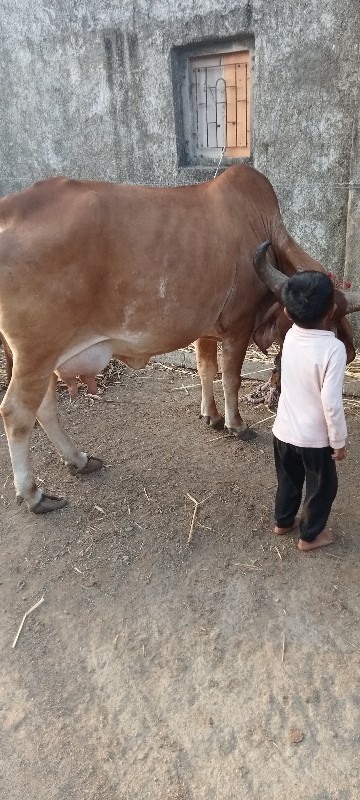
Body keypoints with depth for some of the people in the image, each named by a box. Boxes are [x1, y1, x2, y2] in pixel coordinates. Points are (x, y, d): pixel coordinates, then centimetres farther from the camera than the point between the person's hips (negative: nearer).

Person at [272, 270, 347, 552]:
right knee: (322, 487, 19)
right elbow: (331, 402, -25)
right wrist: (339, 441, -13)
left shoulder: (291, 336, -8)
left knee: (288, 479, 27)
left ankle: (283, 521, 45)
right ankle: (309, 535, 34)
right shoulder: (333, 348, -26)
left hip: (283, 430, 6)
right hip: (315, 437, -5)